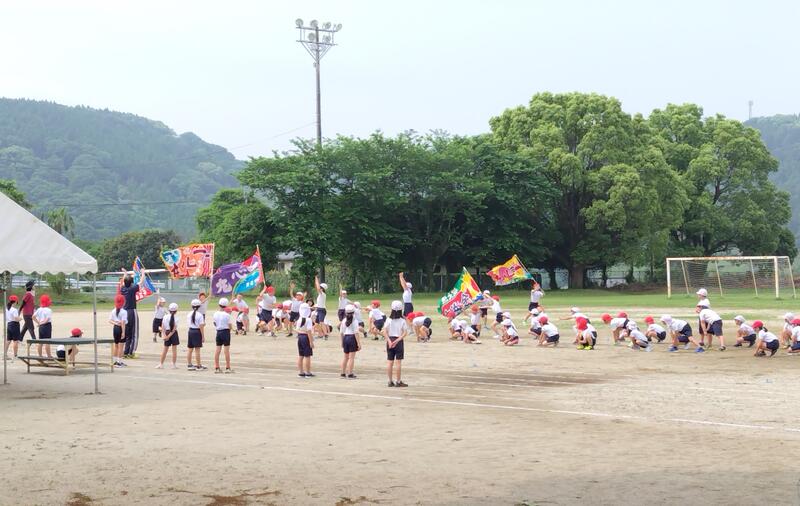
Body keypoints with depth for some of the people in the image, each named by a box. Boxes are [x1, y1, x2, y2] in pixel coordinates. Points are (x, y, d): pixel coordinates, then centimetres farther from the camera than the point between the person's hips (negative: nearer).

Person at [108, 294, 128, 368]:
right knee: (121, 346, -1)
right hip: (121, 328, -6)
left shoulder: (113, 311, 6)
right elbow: (123, 322, -19)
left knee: (116, 345, 16)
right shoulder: (124, 312, -14)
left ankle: (115, 361, 21)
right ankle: (119, 362, -1)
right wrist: (123, 332, -19)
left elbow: (110, 320, 3)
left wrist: (115, 323, -10)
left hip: (115, 328, 6)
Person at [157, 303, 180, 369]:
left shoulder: (165, 317, 0)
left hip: (166, 333, 3)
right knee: (174, 350, 4)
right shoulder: (175, 318, -9)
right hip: (173, 334, -3)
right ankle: (174, 365, 6)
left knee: (165, 350, 12)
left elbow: (162, 328, -6)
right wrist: (169, 336, -14)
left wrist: (164, 335, -11)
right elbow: (174, 329, -15)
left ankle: (161, 364, 15)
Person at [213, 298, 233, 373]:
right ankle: (227, 368, 1)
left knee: (217, 350, 8)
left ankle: (216, 368, 11)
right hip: (226, 332, -5)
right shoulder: (226, 315, -14)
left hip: (218, 332, 5)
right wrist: (231, 325, 9)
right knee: (227, 350, 0)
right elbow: (230, 325, -12)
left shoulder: (215, 314, 1)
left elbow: (214, 324, 8)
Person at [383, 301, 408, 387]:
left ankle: (390, 381, 11)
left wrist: (389, 341, -12)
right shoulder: (402, 320, -5)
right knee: (398, 362, 1)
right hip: (399, 342, -2)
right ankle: (398, 381, 3)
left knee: (389, 362, 7)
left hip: (390, 341, 2)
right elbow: (405, 332, -13)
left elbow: (384, 331, -9)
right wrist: (397, 340, -14)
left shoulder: (389, 320, -1)